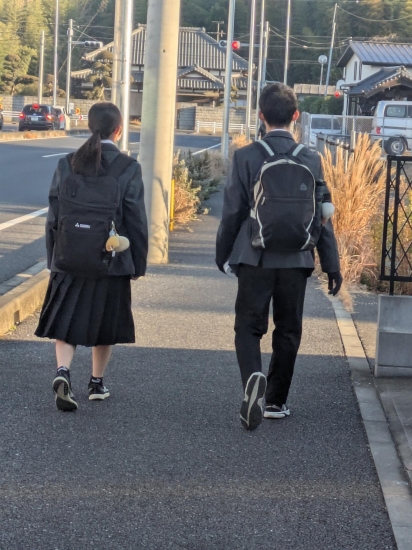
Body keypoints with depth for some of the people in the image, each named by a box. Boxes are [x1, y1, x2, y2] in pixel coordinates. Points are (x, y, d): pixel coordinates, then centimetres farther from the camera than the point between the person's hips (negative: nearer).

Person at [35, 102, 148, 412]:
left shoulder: (67, 165, -1)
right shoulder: (128, 168, -9)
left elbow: (53, 217, 2)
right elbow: (136, 221, -7)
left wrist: (53, 259, 11)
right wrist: (138, 264, 3)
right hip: (111, 260, -1)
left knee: (66, 321, 9)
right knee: (105, 325, 14)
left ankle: (63, 372, -13)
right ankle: (97, 384, 23)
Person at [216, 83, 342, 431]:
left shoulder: (246, 157, -6)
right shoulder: (311, 160, -2)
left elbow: (232, 212, -3)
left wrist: (224, 255, 10)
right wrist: (332, 265, 8)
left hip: (255, 258, -1)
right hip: (296, 259, 2)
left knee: (249, 326, 5)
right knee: (288, 331, 13)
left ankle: (253, 377, -22)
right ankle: (275, 401, 20)